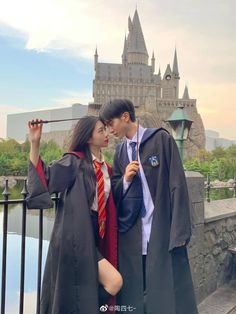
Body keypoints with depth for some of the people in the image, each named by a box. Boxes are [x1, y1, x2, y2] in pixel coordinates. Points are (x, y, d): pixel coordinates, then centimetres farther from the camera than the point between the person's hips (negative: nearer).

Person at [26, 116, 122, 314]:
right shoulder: (74, 161, -8)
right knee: (114, 282, -15)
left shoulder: (106, 169, 12)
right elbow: (42, 178, -15)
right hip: (76, 236, -7)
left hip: (96, 237, 7)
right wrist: (35, 143, -22)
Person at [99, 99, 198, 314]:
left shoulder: (161, 139, -5)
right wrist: (125, 179, -7)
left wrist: (179, 231, -13)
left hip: (162, 230, -4)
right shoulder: (120, 151, 12)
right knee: (134, 292, 10)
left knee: (167, 291, 3)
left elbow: (177, 184, -9)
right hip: (131, 234, 5)